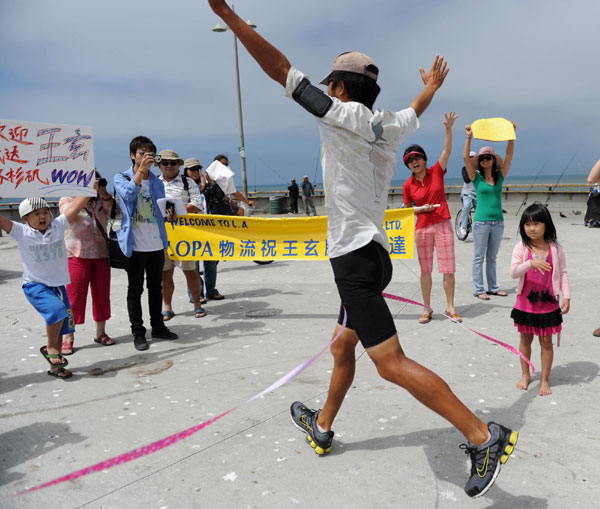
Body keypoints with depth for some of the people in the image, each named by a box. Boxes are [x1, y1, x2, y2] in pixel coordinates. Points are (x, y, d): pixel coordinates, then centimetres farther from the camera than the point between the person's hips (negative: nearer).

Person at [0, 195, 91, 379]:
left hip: (58, 285, 4)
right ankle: (51, 348, -7)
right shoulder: (21, 232, -5)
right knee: (56, 309, -29)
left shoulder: (58, 226, 0)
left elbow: (76, 205, -2)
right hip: (35, 286, -4)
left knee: (59, 327, 7)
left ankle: (55, 366, 21)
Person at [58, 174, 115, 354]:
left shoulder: (101, 200, 12)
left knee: (102, 294, 7)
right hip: (77, 255, -4)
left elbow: (110, 204, -8)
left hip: (101, 253, 4)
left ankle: (100, 333, 20)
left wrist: (102, 192, -26)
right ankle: (67, 338, 3)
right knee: (74, 296, -4)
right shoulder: (67, 199, 3)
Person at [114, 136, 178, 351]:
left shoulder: (157, 181, 13)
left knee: (156, 287, 14)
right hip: (136, 245, -4)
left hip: (157, 243, 5)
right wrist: (141, 170, -27)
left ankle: (158, 327, 27)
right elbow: (128, 193, -21)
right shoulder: (121, 178, 0)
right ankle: (138, 332, 13)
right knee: (135, 290, 3)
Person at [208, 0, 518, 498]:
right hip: (373, 254, 9)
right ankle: (322, 427, 38)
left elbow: (280, 69, -8)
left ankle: (484, 437, -4)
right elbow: (416, 110, 34)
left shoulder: (343, 114, -9)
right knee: (342, 346, 20)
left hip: (356, 257, -9)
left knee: (392, 363, -9)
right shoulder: (387, 124, 11)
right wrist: (433, 85, 57)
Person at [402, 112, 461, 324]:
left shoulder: (436, 172, 2)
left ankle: (450, 307, 15)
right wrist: (422, 209, -9)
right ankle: (427, 308, 18)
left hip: (443, 225, 0)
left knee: (448, 269, 1)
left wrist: (448, 129, -19)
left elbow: (447, 150, -8)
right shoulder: (408, 185, 2)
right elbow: (407, 209, 10)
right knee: (425, 270, 7)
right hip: (422, 228, 1)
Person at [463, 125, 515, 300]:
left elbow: (509, 154, 2)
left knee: (492, 257, 13)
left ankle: (493, 287, 20)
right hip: (481, 222, -3)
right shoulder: (476, 178, -1)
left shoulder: (500, 176, 8)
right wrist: (469, 137, -18)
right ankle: (478, 289, 7)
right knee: (479, 257, 2)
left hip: (498, 222, 4)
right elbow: (466, 157, -11)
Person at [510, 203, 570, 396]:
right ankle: (525, 375, 32)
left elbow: (562, 273, 1)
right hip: (525, 303, 0)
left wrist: (566, 296, -6)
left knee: (546, 342, 8)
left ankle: (545, 380, 23)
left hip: (548, 304, 0)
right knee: (525, 339, 14)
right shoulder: (521, 248, -8)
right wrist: (531, 263, -36)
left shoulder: (555, 248, -4)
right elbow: (513, 272, -19)